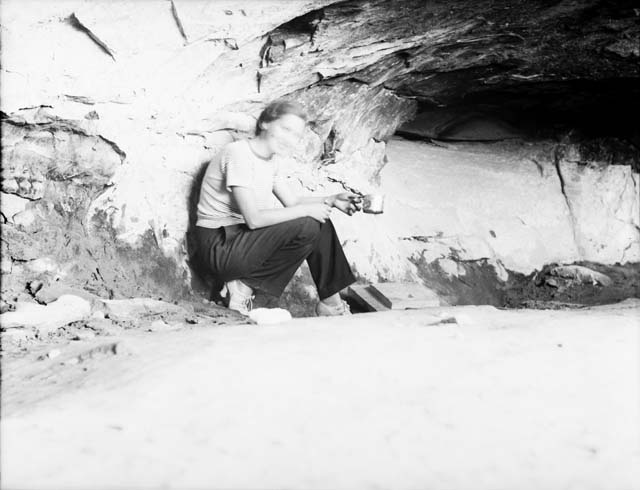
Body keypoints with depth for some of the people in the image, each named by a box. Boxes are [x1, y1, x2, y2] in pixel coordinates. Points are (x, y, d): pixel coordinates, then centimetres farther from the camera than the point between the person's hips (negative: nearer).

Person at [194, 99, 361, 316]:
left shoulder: (271, 159, 10)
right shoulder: (239, 154, -19)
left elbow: (291, 201, 13)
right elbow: (254, 219, -25)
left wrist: (332, 201, -2)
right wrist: (307, 210, -20)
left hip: (243, 237, 9)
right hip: (220, 247, -9)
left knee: (320, 223, 2)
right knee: (306, 227, -22)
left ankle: (330, 302, 6)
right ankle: (245, 285, -9)